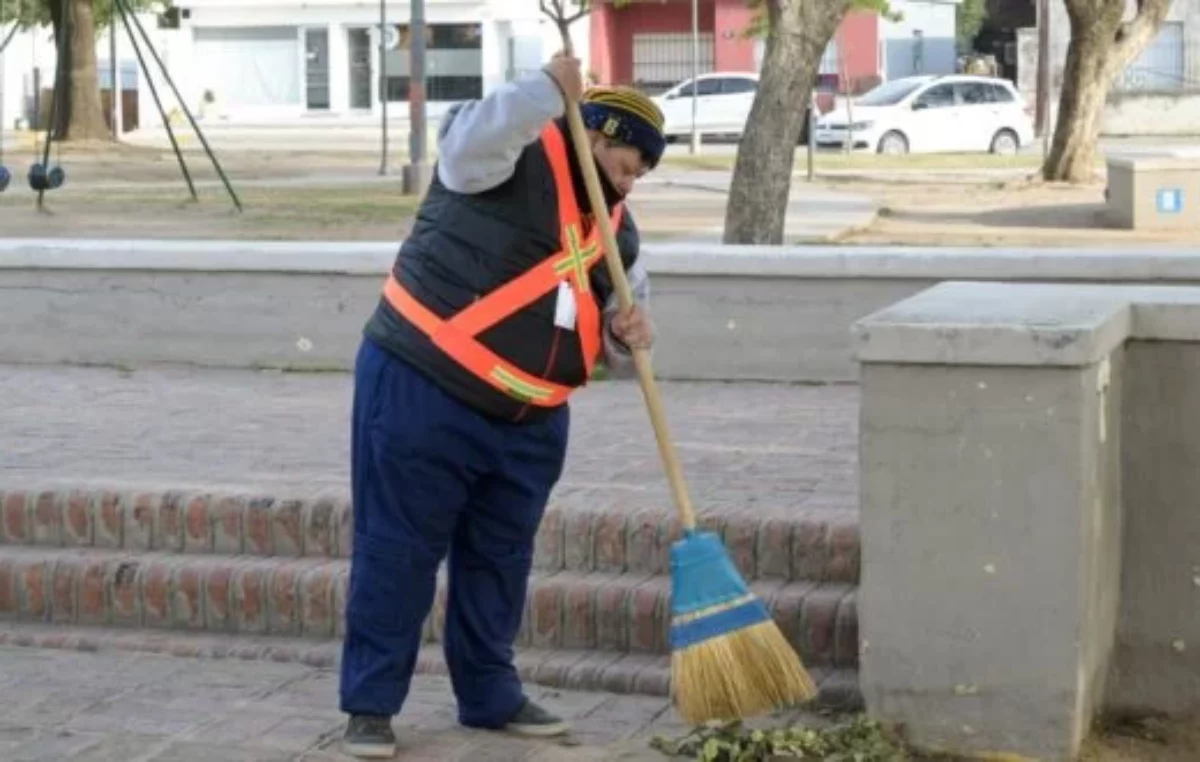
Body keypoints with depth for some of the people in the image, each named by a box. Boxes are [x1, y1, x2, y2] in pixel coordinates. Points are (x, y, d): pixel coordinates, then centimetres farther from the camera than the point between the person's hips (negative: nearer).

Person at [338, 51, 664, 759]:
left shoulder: (616, 226, 13)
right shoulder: (515, 160, -9)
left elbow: (617, 342, 17)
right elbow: (473, 135, -33)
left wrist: (630, 333, -6)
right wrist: (554, 88, -30)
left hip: (529, 417, 7)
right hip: (422, 389, -7)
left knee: (500, 559, 14)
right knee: (397, 548, -2)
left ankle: (491, 695, 27)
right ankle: (370, 704, 6)